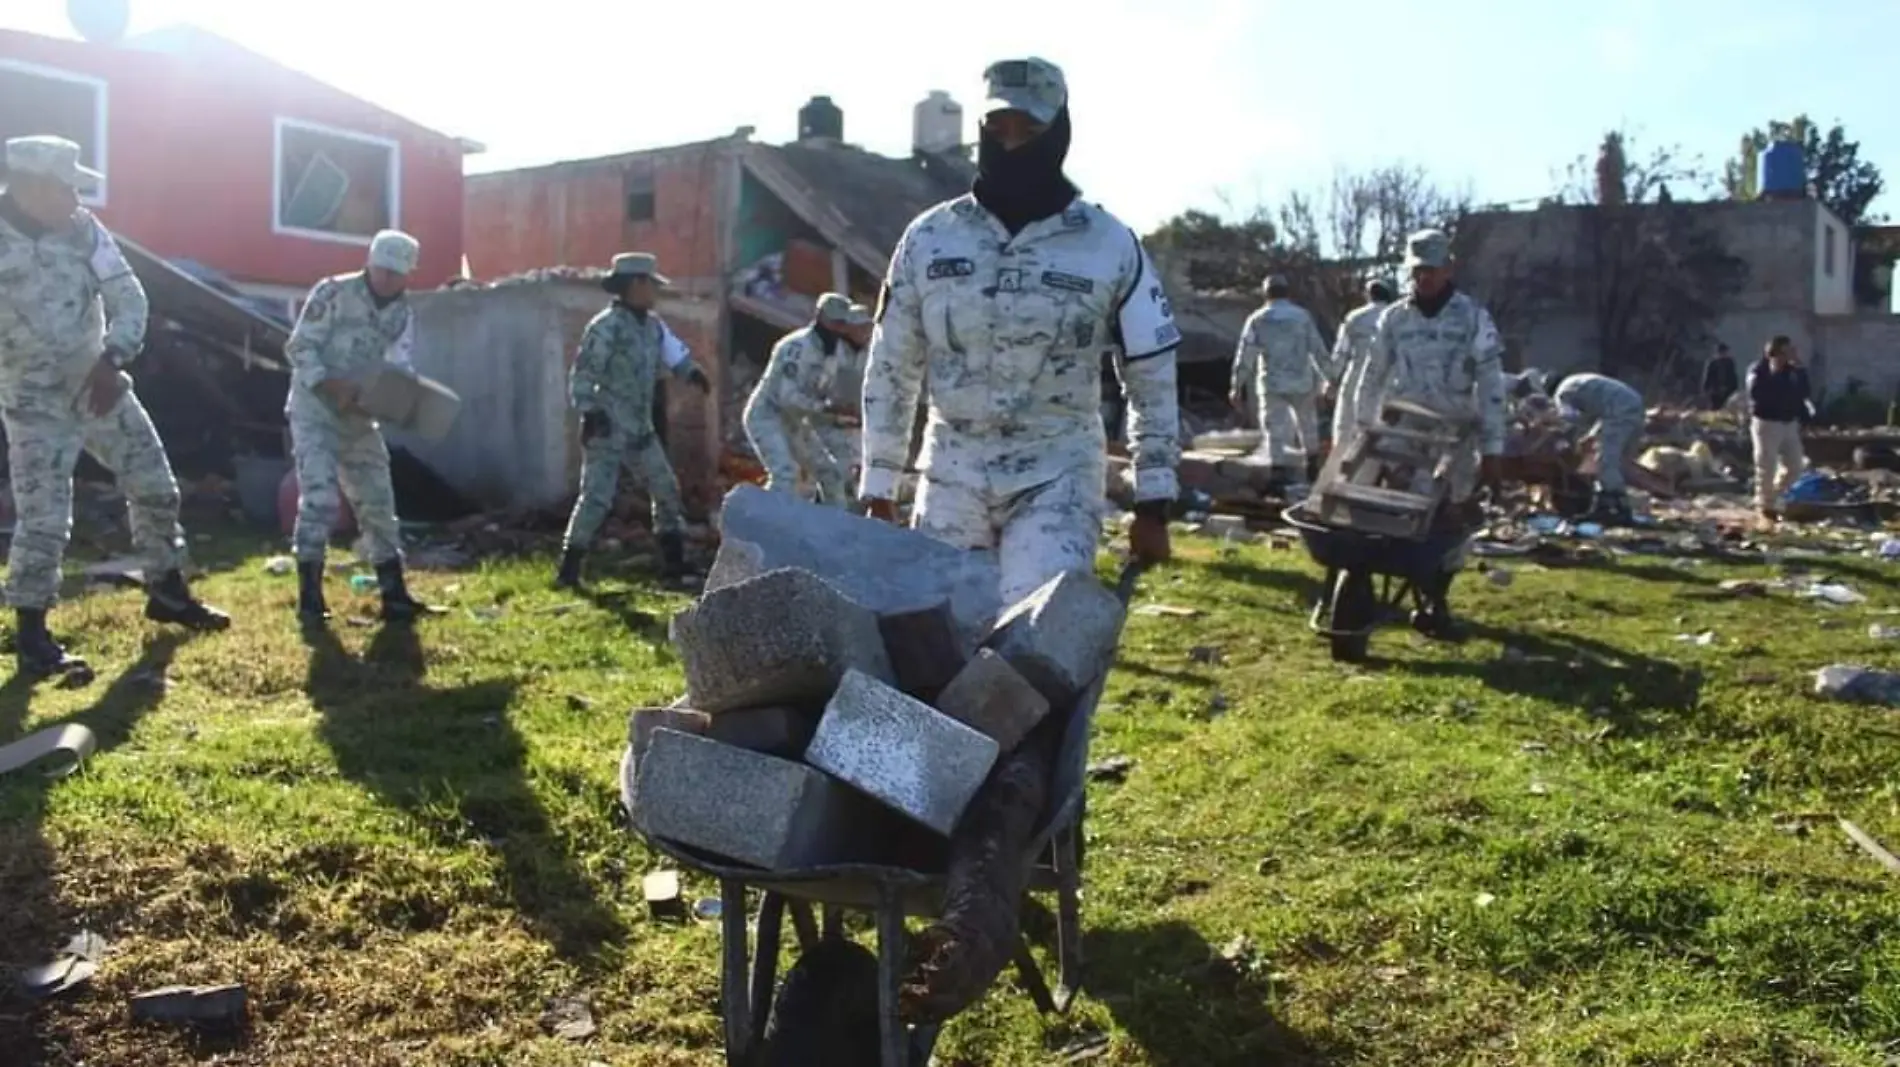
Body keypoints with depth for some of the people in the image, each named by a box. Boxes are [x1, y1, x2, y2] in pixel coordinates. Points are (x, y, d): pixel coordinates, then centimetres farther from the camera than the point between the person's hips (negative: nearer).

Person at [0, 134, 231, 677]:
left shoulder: (83, 228, -4)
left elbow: (127, 297, -5)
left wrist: (111, 360, -18)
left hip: (101, 385, 5)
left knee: (156, 488, 12)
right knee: (44, 520, -7)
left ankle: (167, 591, 31)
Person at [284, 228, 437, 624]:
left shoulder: (403, 314, 5)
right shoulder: (332, 293, -9)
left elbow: (400, 368, -5)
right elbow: (299, 347, -12)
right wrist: (330, 385, -27)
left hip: (360, 416, 6)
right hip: (314, 410, -5)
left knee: (377, 502, 6)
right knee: (320, 498, -15)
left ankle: (394, 595, 14)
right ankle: (310, 595, -5)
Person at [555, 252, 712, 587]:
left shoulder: (652, 325, 8)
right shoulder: (606, 326, -15)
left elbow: (675, 353, 21)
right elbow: (581, 374, -16)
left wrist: (693, 373, 0)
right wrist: (589, 412, -28)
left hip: (640, 429, 8)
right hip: (606, 429, -8)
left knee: (665, 488, 12)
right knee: (597, 496, -12)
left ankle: (674, 560, 24)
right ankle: (568, 568, -4)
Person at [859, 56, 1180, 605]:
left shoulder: (1110, 246, -4)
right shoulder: (929, 239, 1)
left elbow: (1153, 380, 3)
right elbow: (890, 370, 8)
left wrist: (1153, 504, 1)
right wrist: (878, 491, 8)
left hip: (1058, 477, -3)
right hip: (953, 475, 3)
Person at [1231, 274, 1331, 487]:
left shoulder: (1257, 320, -2)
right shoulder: (1302, 316, 0)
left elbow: (1244, 356, -4)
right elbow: (1318, 350, -2)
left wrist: (1237, 387, 2)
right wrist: (1328, 378, 7)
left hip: (1272, 385, -1)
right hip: (1301, 383, 1)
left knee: (1275, 432, -2)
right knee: (1308, 426, 21)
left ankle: (1280, 477, -13)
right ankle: (1313, 469, 34)